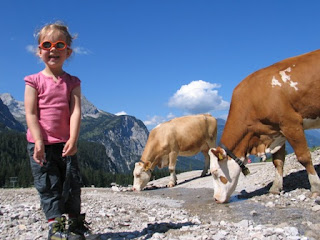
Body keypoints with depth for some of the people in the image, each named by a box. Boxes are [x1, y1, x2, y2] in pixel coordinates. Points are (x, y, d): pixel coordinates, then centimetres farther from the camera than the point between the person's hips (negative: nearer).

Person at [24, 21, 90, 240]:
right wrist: (39, 141, -18)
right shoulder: (34, 81, -1)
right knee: (48, 184, 0)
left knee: (73, 183, 8)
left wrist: (73, 139, -20)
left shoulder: (72, 82, 4)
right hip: (40, 143, -2)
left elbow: (76, 111, -7)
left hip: (66, 143, 2)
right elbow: (30, 113, -8)